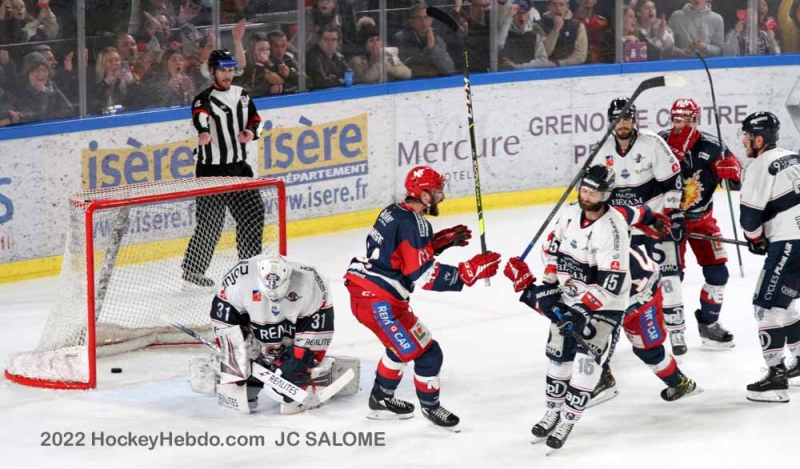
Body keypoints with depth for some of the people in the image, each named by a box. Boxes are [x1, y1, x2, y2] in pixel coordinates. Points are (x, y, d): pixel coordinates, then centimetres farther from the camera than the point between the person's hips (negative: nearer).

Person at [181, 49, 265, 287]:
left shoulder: (241, 94, 10)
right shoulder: (205, 99, -13)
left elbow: (255, 119, 16)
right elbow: (200, 115, -35)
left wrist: (251, 132, -8)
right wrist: (204, 131, -58)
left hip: (239, 165, 7)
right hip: (212, 169, -7)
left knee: (253, 213, 9)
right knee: (211, 220, -8)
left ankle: (250, 260, 26)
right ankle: (193, 268, 1)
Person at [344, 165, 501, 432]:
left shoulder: (395, 213, 8)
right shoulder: (413, 224, -21)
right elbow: (425, 276, -23)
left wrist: (440, 241, 13)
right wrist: (469, 272, -21)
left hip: (363, 291, 10)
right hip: (379, 302, -10)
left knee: (403, 344, 30)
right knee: (426, 353, 1)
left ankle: (381, 400, 42)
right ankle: (430, 407, 20)